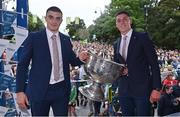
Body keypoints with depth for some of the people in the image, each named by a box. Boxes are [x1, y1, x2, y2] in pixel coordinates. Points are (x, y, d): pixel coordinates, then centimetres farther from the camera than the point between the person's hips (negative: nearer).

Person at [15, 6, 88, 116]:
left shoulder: (66, 39, 7)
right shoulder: (34, 37, -5)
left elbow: (72, 61, 14)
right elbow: (22, 65, -6)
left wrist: (80, 59, -10)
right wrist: (20, 91, -12)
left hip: (62, 89, 3)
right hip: (39, 90, -3)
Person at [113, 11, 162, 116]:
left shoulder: (142, 37, -2)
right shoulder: (116, 44, 14)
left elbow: (154, 63, -6)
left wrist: (156, 88, -12)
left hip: (142, 88, -5)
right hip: (124, 89, 5)